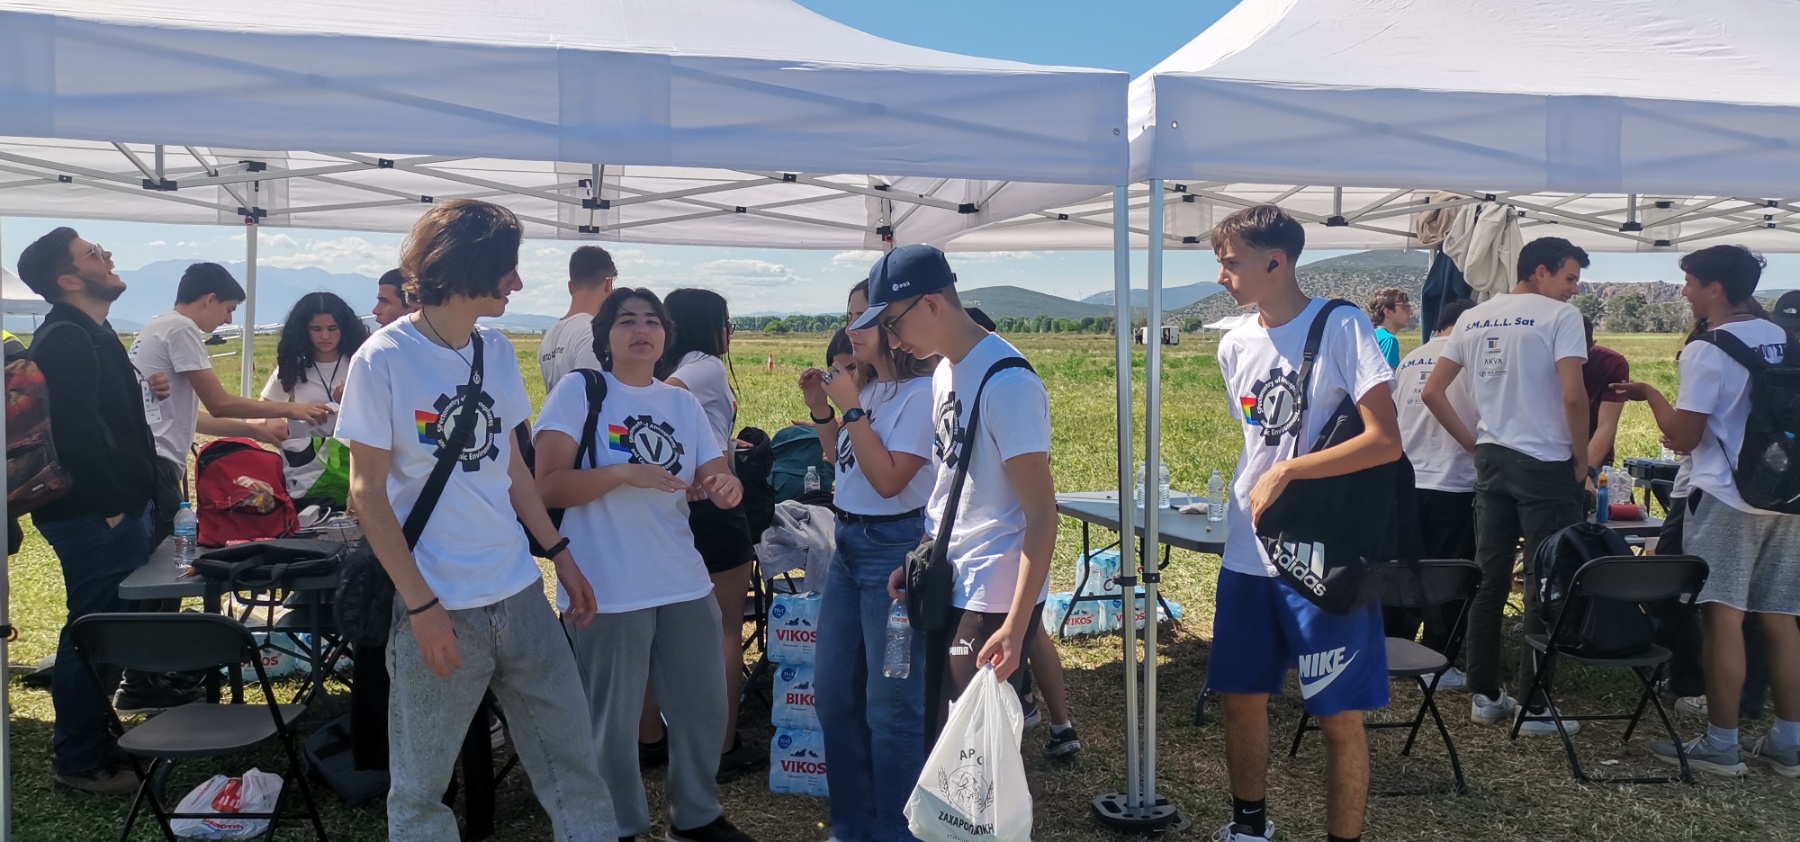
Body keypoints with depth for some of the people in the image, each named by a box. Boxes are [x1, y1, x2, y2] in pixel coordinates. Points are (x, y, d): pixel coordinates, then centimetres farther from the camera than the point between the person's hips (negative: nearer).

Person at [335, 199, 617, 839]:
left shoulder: (497, 351, 7)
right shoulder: (383, 359, -10)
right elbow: (367, 493, -9)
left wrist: (561, 555, 12)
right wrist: (420, 605, -14)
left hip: (520, 594, 5)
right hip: (439, 606, -5)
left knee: (573, 760, 9)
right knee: (421, 785, 9)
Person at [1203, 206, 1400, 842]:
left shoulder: (1341, 328, -12)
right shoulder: (1235, 345, 7)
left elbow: (1386, 441, -20)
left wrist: (1287, 471, -17)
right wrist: (1254, 493, 9)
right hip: (1249, 555, 6)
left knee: (1339, 715, 1)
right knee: (1242, 696, 15)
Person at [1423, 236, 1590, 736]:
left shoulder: (1474, 318, 9)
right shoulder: (1560, 316, -9)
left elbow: (1432, 392, 8)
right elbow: (1573, 396, -19)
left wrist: (1473, 445, 13)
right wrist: (1582, 459, -6)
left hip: (1491, 462, 6)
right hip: (1545, 465, -6)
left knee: (1489, 580, 10)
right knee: (1545, 586, 2)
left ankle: (1484, 695, 17)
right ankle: (1535, 707, 6)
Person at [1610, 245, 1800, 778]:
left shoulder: (1707, 351, -12)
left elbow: (1683, 437, -12)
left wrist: (1649, 394, 4)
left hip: (1726, 499, -7)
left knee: (1723, 616, -3)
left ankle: (1721, 745, 1)